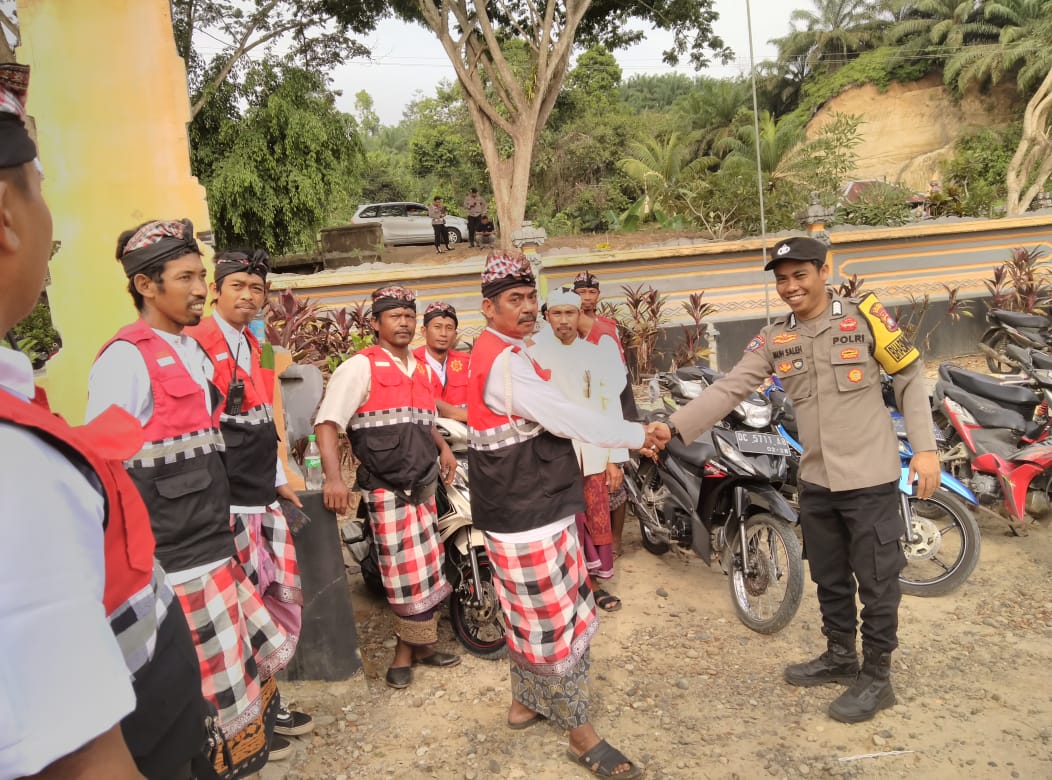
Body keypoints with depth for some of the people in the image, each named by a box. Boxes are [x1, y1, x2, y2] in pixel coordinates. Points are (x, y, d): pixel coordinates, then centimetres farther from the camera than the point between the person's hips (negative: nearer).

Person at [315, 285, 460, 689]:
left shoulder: (424, 368, 14)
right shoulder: (361, 366, -8)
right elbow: (327, 422, -16)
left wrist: (443, 447, 13)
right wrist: (333, 478, -28)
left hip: (424, 483, 7)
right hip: (386, 488, -7)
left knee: (427, 569, 12)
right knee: (408, 574, -3)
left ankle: (410, 649, 27)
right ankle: (412, 648, 16)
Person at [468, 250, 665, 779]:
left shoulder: (493, 354, 12)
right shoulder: (504, 361, -21)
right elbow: (565, 417, -22)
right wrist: (637, 435, -11)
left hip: (519, 510, 10)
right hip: (533, 516, -10)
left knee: (529, 616, 21)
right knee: (560, 623, 1)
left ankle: (525, 703, 37)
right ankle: (581, 735, 15)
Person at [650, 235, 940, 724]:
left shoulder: (865, 317, -7)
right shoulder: (774, 339, 2)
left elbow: (910, 377, -1)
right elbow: (728, 389, -6)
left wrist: (925, 447, -6)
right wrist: (674, 427, -18)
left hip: (870, 477, -4)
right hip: (816, 480, 5)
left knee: (876, 582, 6)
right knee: (828, 578, 19)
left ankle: (876, 678, 23)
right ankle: (840, 657, 39)